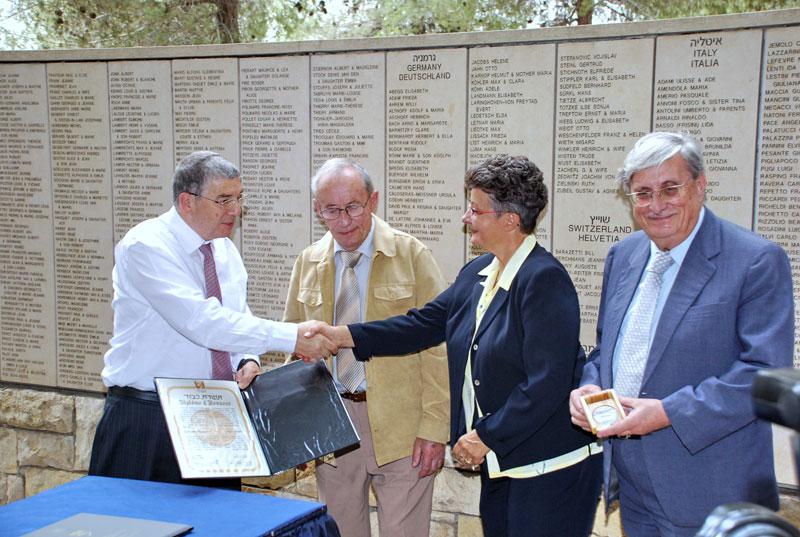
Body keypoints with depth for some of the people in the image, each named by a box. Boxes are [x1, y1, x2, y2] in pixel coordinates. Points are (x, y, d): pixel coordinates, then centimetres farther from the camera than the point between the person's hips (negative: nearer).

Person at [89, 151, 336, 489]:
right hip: (145, 420, -6)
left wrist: (247, 361, -9)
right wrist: (291, 337, -29)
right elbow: (201, 321, -26)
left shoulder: (225, 250, 8)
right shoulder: (144, 246, -14)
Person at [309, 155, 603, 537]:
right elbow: (426, 323, 10)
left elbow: (546, 383, -23)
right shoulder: (477, 273, 8)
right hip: (500, 462, 8)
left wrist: (486, 437, -18)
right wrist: (343, 335, 4)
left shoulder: (544, 279, -19)